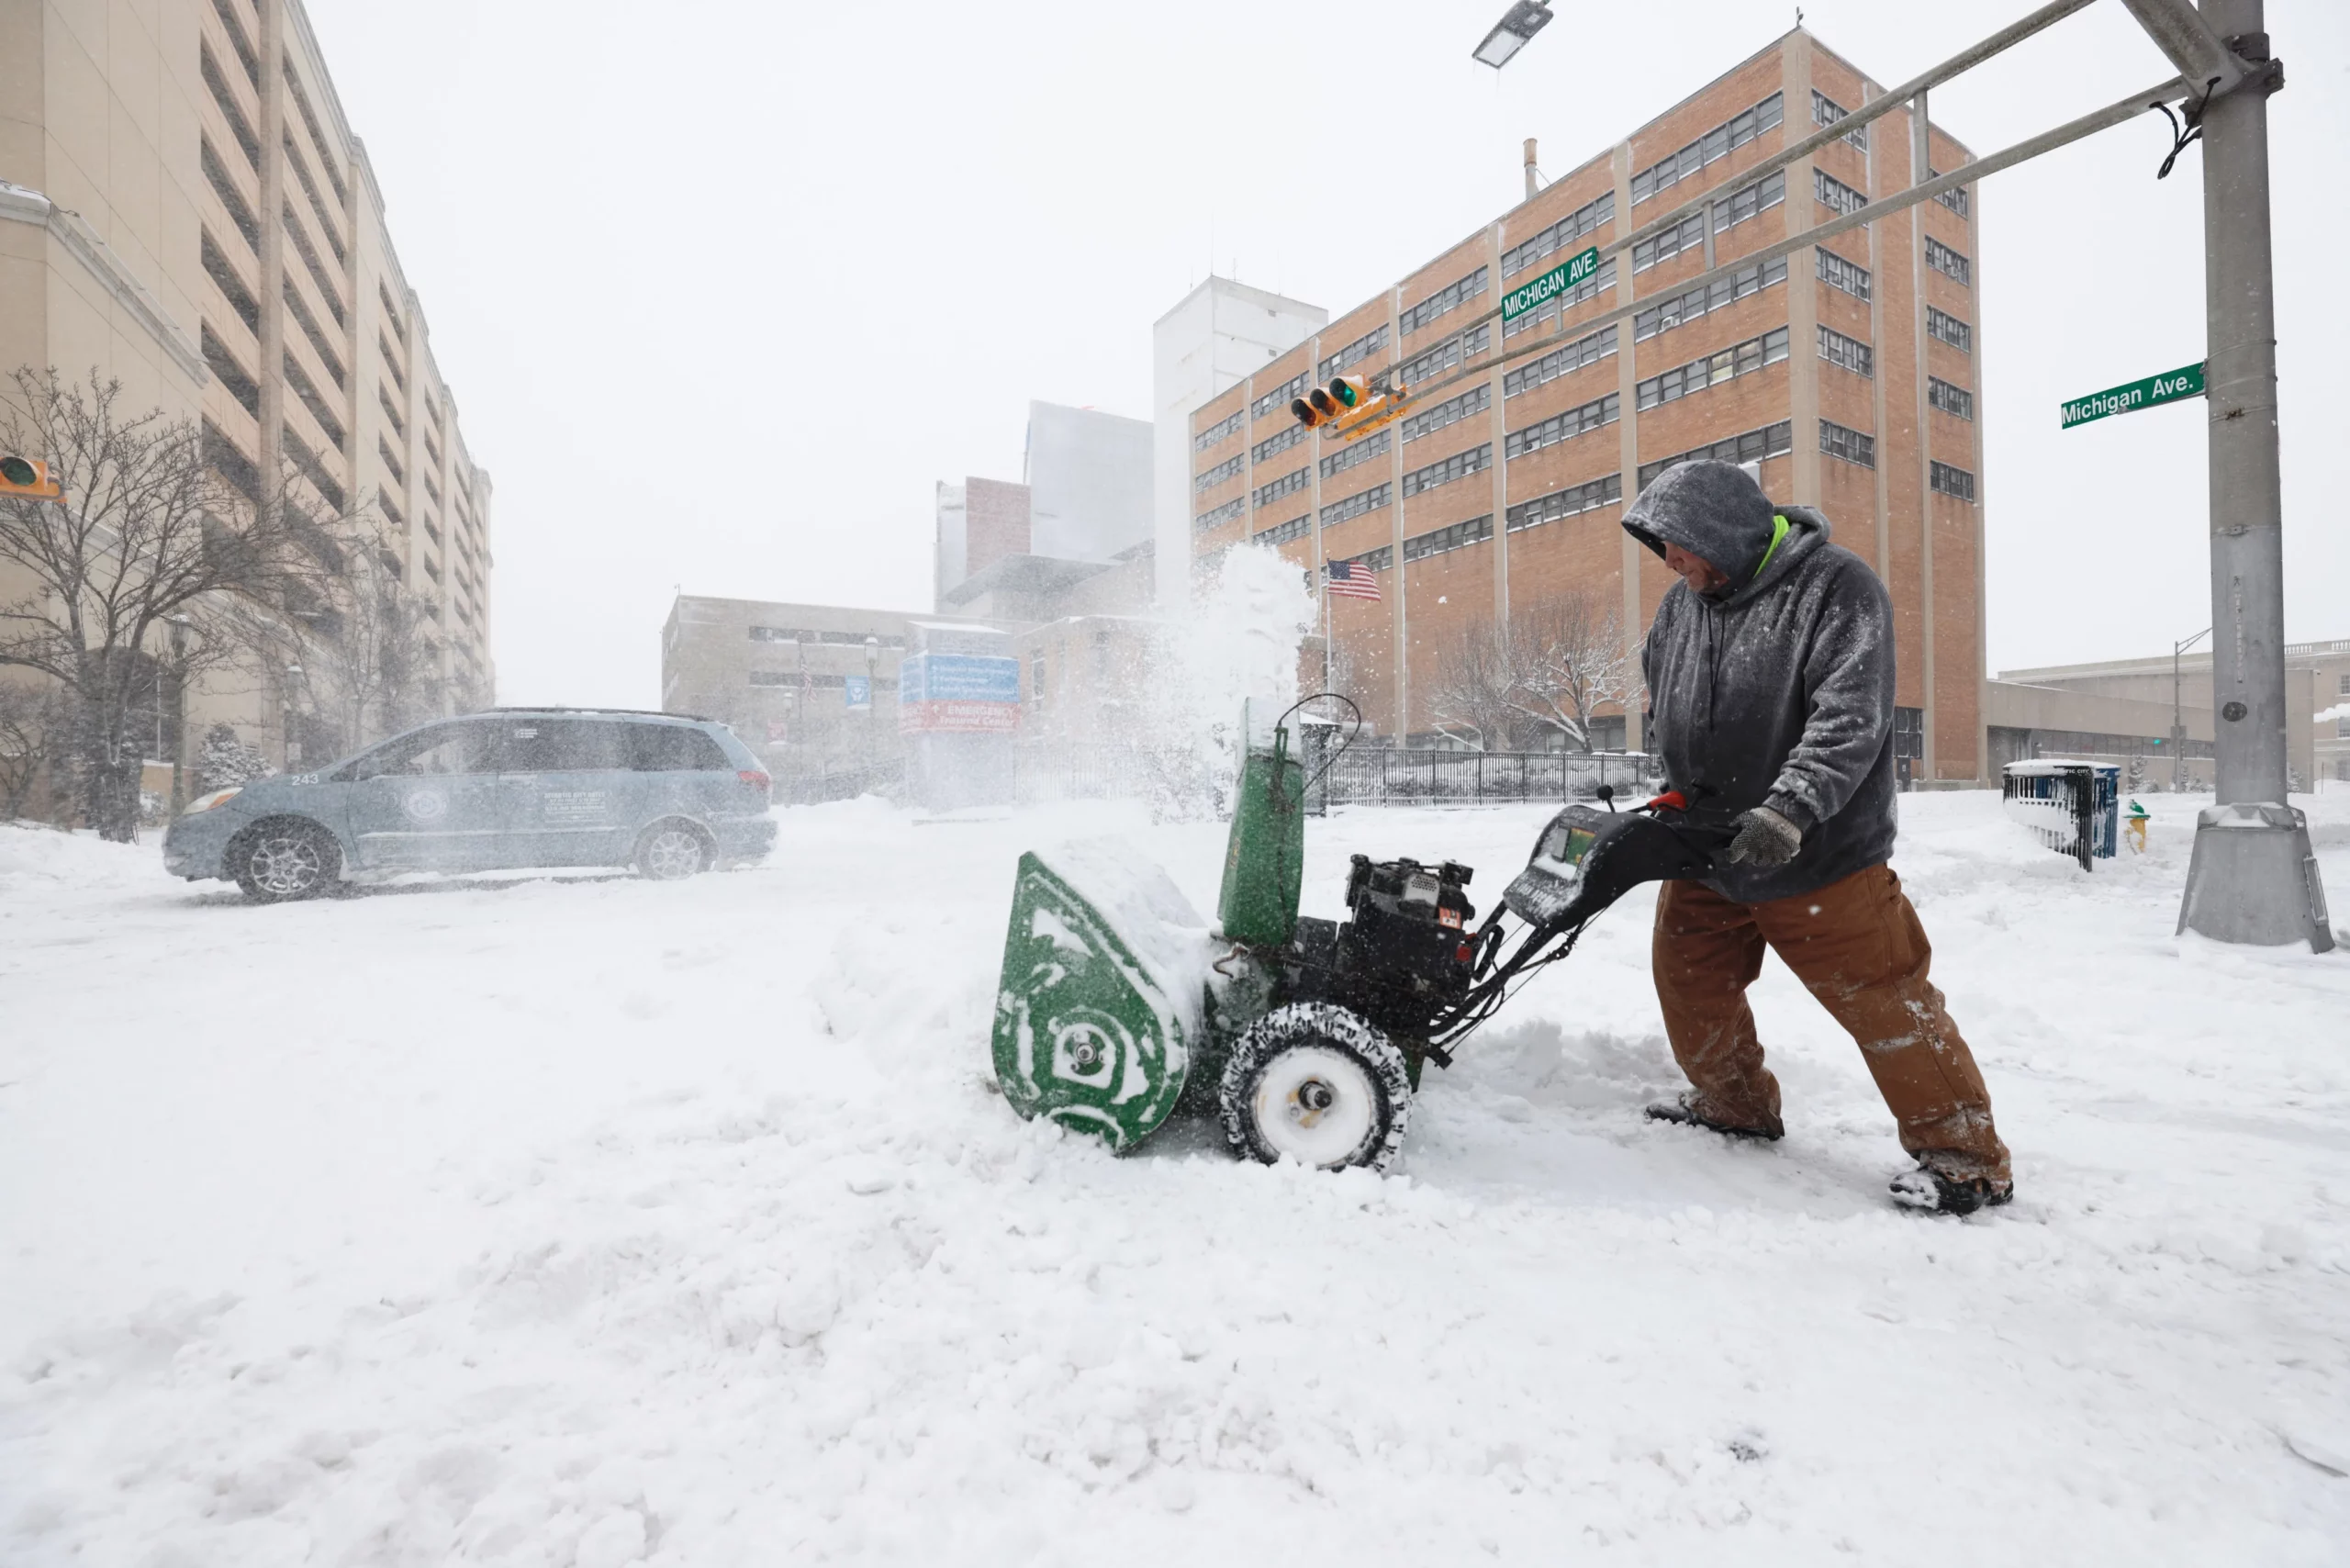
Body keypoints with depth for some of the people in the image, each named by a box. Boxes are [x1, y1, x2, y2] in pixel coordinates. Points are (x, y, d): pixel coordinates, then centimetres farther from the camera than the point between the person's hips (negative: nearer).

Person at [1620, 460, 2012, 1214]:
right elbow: (1662, 712, 18)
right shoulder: (1681, 603, 6)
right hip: (1706, 851, 7)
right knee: (1687, 978, 15)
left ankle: (1966, 1156, 19)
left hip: (1820, 859, -7)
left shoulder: (1835, 585, -14)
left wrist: (1788, 810, -34)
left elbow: (1850, 718, -24)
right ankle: (1734, 1104, 37)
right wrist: (1678, 793, 8)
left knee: (1884, 1002, 0)